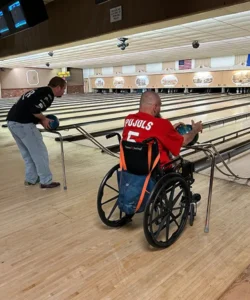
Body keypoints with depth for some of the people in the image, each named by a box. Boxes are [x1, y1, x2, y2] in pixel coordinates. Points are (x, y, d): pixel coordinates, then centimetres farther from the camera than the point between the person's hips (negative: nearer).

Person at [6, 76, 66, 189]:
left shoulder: (40, 91, 20)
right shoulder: (48, 94, -8)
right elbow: (34, 109, -19)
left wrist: (41, 121, 11)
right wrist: (44, 119, -2)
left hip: (12, 121, 10)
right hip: (23, 124, -10)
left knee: (27, 153, 21)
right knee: (40, 153, 3)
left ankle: (31, 179, 31)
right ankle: (46, 181, 12)